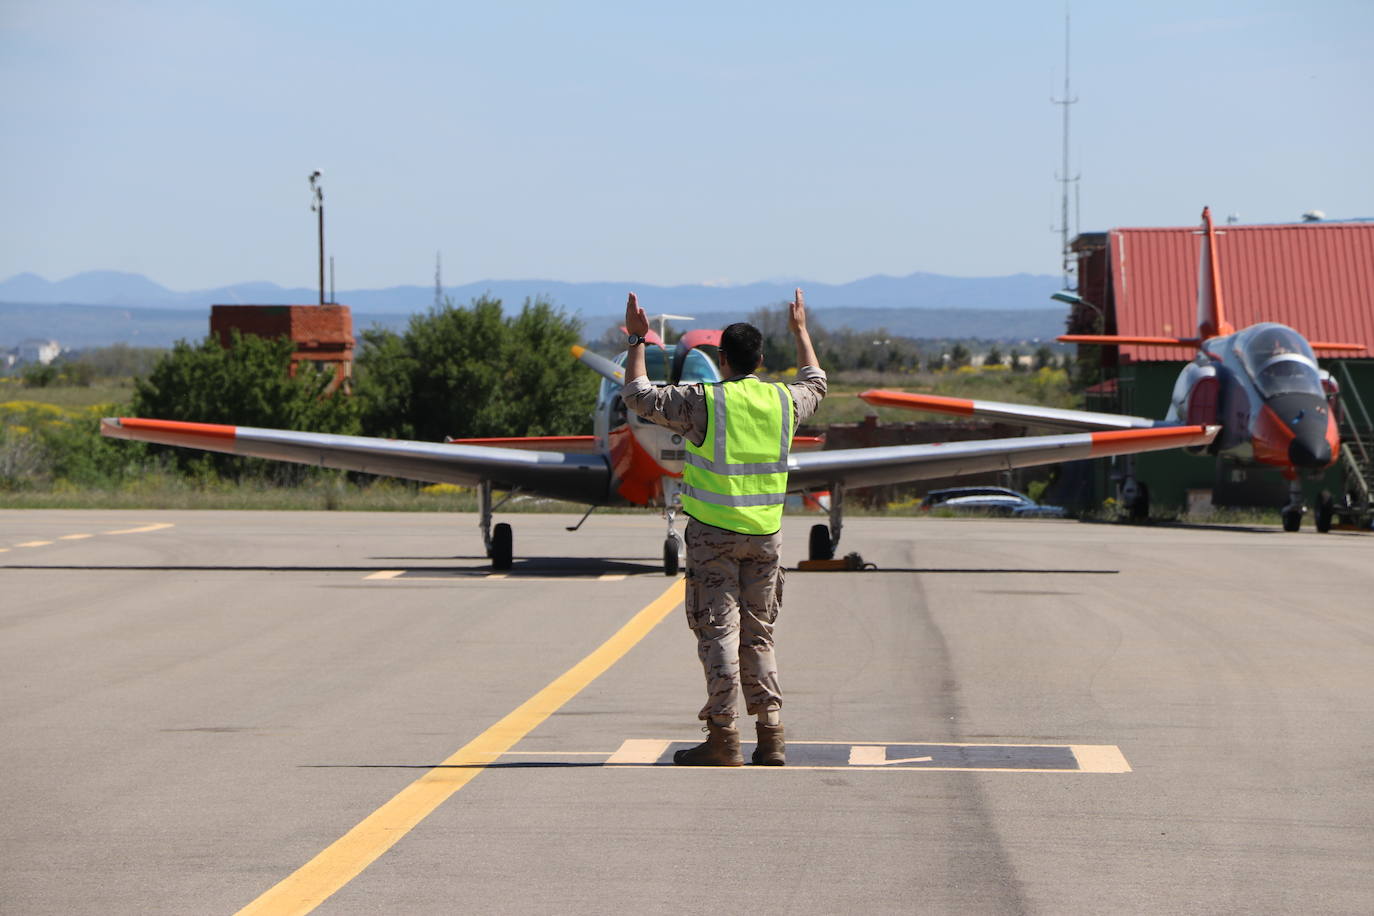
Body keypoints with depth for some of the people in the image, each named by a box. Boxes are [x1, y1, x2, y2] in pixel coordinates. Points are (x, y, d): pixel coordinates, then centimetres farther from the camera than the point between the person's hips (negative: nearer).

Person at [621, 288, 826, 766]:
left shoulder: (704, 402, -10)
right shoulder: (784, 402, 4)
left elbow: (638, 395, -1)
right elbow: (814, 384, 28)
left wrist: (637, 340, 10)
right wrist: (801, 331, 40)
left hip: (714, 533, -4)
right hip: (766, 533, 4)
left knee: (719, 631, -3)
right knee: (758, 635, 11)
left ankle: (723, 737, -7)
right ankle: (771, 738, 6)